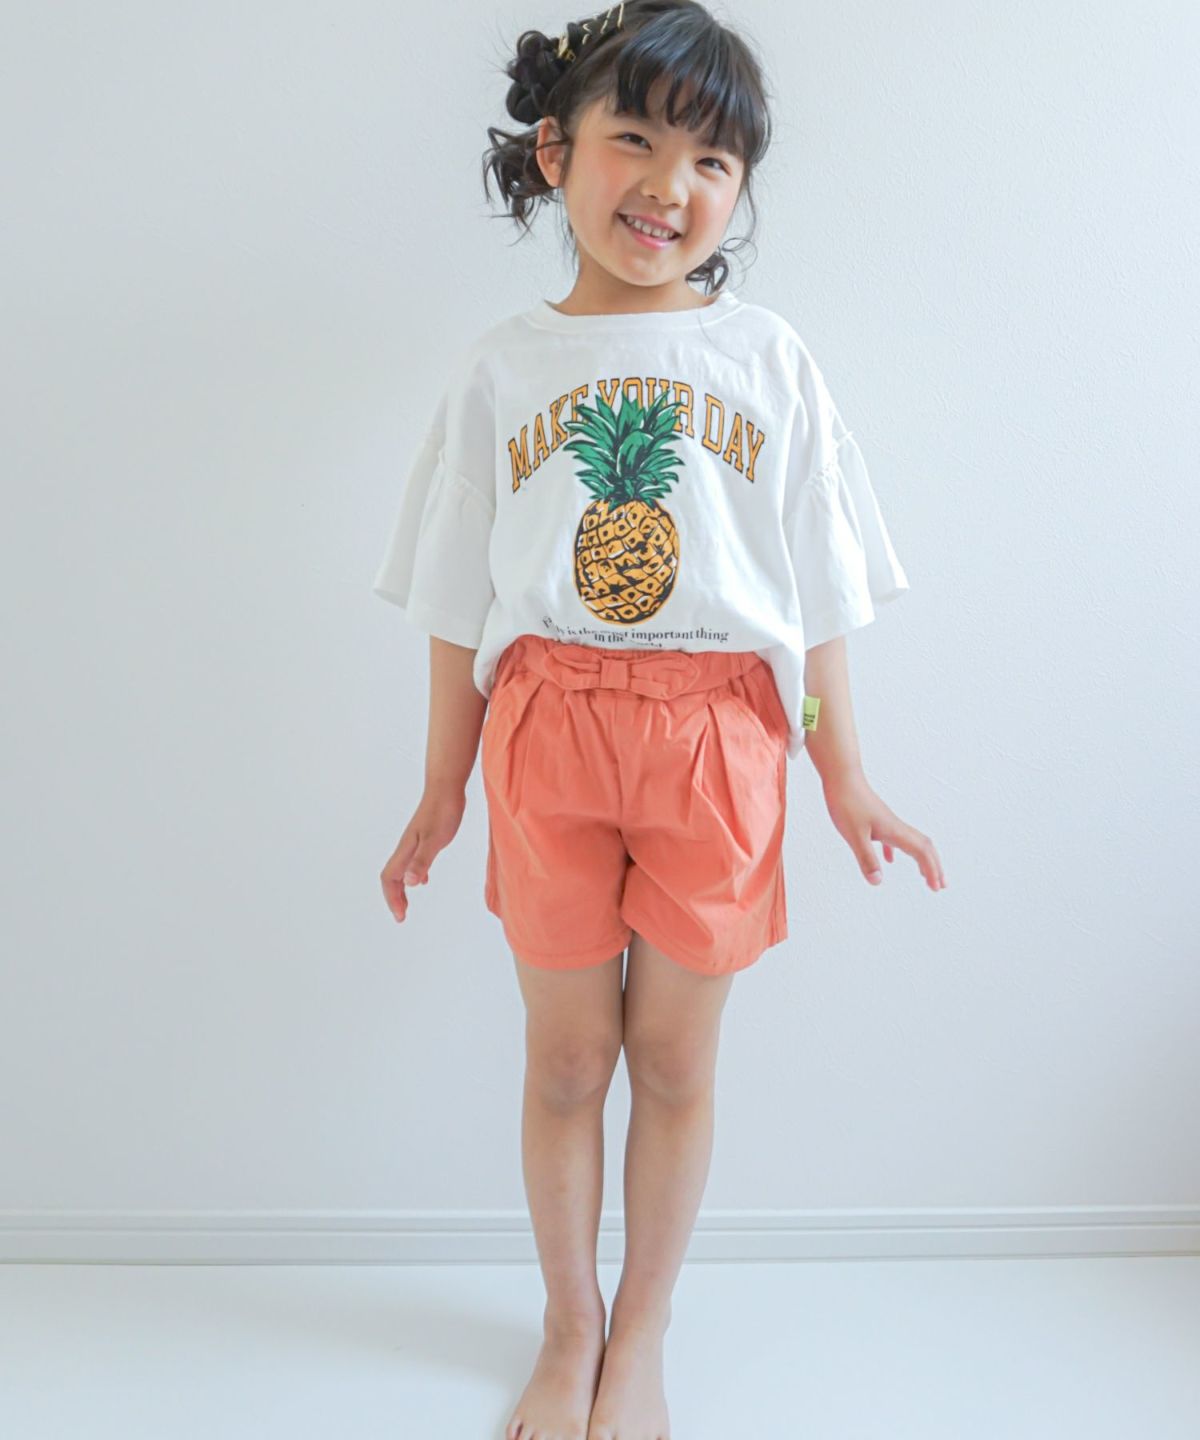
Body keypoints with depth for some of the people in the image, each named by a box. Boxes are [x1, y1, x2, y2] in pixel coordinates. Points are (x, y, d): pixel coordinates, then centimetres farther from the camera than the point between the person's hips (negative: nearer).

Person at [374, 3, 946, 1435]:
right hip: (548, 734, 1)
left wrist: (844, 778, 5)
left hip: (716, 739, 0)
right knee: (566, 1059, 11)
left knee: (675, 1061, 10)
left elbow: (818, 590, 5)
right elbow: (458, 607, 6)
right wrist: (442, 793, 9)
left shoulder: (765, 355, 3)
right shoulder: (505, 366, 4)